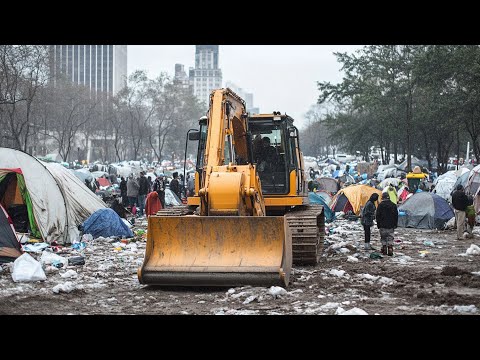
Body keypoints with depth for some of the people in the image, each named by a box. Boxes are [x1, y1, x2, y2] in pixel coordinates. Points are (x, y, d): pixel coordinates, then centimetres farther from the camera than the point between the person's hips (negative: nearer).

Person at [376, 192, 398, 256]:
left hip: (383, 225, -2)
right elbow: (396, 216, 8)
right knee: (390, 238, 5)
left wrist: (378, 224, 6)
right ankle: (390, 249, -7)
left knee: (383, 238, 8)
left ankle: (384, 250, 9)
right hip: (391, 225, 2)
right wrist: (395, 224, 15)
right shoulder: (393, 205, 3)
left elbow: (377, 216, -3)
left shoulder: (380, 205, -6)